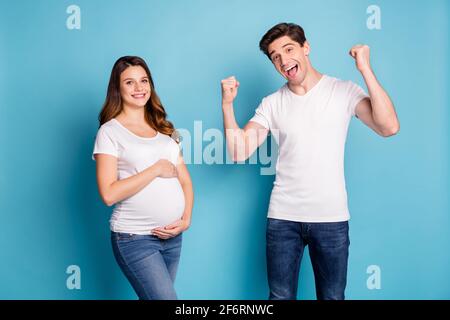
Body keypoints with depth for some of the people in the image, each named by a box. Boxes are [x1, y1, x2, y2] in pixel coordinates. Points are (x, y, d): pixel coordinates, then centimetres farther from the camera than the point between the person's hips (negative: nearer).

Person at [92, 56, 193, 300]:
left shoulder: (163, 129, 12)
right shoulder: (110, 131, -5)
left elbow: (185, 181, 12)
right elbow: (109, 194, -15)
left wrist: (186, 219, -4)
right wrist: (156, 169, -13)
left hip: (172, 236, 5)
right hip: (135, 238, -5)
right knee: (166, 297, -9)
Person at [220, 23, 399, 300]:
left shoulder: (345, 91, -3)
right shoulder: (272, 104, 4)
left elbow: (389, 128, -17)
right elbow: (239, 153, -3)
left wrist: (365, 69, -19)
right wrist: (227, 104, -13)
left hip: (331, 218, -1)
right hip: (283, 217, 2)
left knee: (332, 296, 12)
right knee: (280, 296, 12)